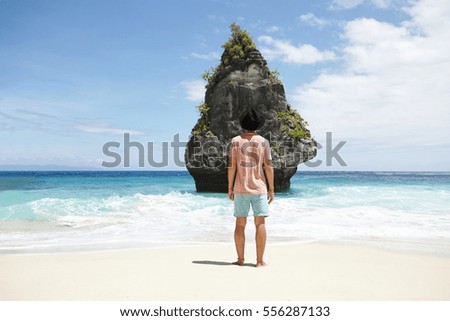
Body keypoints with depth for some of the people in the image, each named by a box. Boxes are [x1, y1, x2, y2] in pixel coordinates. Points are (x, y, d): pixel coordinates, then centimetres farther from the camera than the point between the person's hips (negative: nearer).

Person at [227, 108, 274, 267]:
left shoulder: (236, 141, 1)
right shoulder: (263, 141, 0)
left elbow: (231, 166, -3)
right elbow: (268, 167, -4)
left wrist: (230, 187, 5)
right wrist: (271, 189, 3)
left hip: (240, 188, 1)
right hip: (259, 188, -1)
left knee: (240, 224, 7)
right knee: (260, 223, 3)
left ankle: (240, 259, 9)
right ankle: (259, 260, 2)